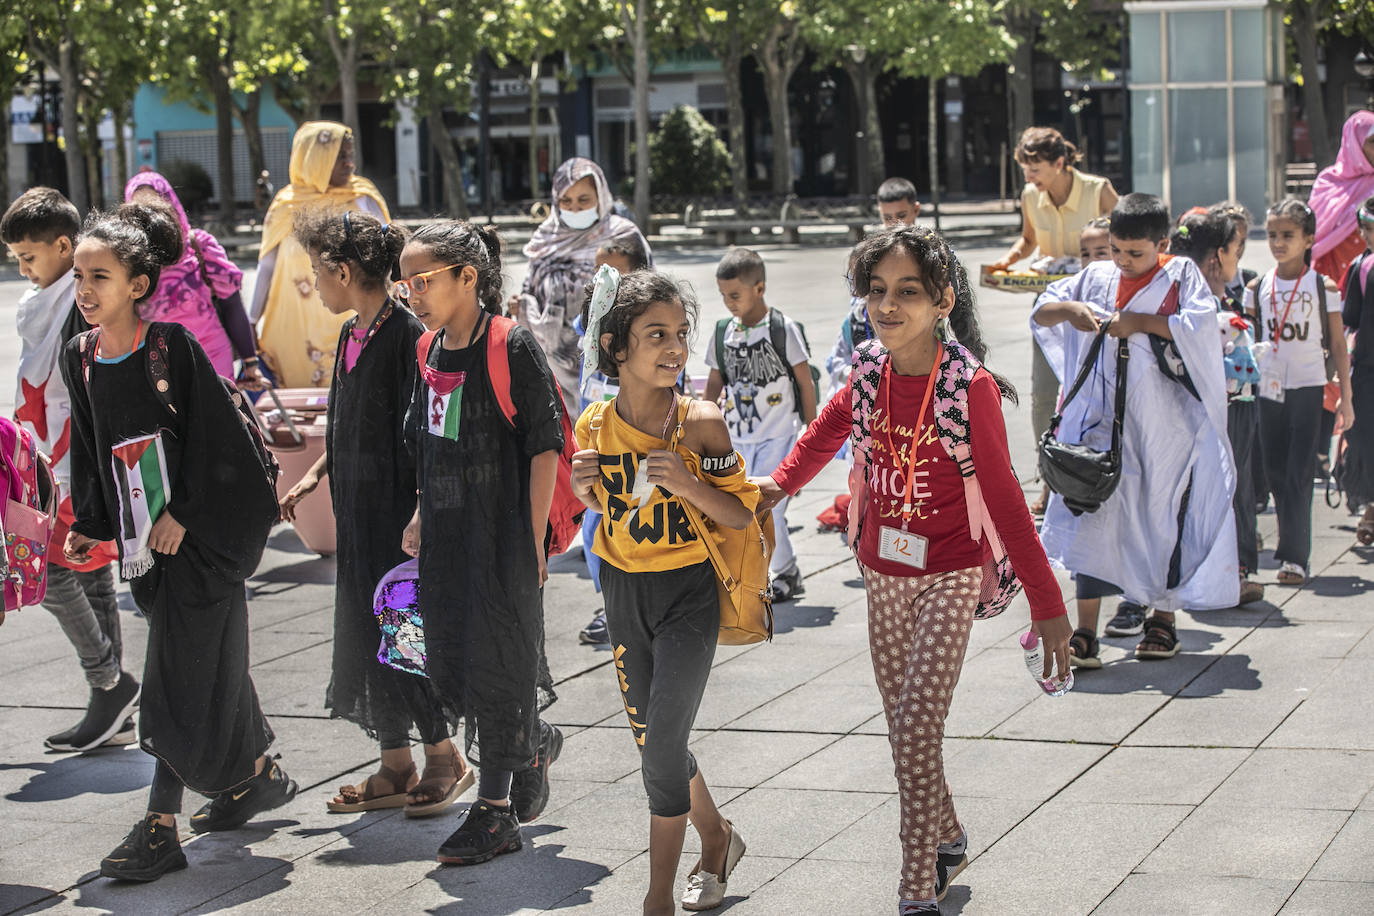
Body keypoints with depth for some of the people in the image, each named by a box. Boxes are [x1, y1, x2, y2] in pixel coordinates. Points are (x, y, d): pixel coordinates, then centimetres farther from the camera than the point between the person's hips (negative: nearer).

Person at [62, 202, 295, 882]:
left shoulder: (172, 347, -14)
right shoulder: (79, 359, 4)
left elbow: (214, 434, -13)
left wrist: (183, 514, -14)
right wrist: (91, 526, 11)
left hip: (198, 533, -6)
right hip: (141, 533, 6)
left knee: (182, 679, -5)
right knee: (209, 662, 16)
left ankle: (160, 827, -3)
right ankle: (258, 775, 34)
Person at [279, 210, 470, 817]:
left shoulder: (406, 335, -16)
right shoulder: (350, 334, 11)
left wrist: (420, 515, -22)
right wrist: (315, 474, 17)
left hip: (398, 505, -9)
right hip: (359, 506, 9)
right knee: (365, 632, 10)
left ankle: (443, 757, 12)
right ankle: (395, 769, 19)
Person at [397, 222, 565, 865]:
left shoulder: (512, 347, -12)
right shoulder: (431, 352, 10)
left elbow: (545, 447, -12)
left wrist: (534, 540, -15)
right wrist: (422, 519, 13)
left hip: (504, 534, -7)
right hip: (446, 537, 7)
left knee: (495, 664, -2)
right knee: (445, 666, 8)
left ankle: (495, 810, 9)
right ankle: (534, 744, 33)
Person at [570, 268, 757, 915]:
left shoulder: (700, 423, -16)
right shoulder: (594, 425, -6)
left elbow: (741, 515, -10)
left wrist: (687, 483, -26)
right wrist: (585, 487, -12)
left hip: (688, 594, -4)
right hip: (622, 593, 5)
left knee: (662, 746, -8)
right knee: (652, 742, 15)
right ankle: (717, 838, 40)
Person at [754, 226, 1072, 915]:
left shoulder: (970, 386, -17)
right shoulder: (871, 375, -2)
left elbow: (1002, 497, -14)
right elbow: (828, 430, 21)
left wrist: (1046, 603, -14)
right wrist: (780, 483, 8)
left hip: (948, 578, -6)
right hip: (882, 574, 6)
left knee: (916, 727, -14)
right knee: (904, 725, 16)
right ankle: (948, 840, 39)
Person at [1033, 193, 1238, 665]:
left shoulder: (1181, 275, 0)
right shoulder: (1097, 277, 9)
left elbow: (1200, 325, -16)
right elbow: (1040, 313, 10)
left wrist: (1139, 321, -17)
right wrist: (1071, 309, -10)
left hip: (1165, 423, -2)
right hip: (1104, 419, 2)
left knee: (1164, 518, 7)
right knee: (1093, 516, -5)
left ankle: (1163, 619, 25)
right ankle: (1085, 632, -5)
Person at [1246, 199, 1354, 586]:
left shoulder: (1323, 286, -2)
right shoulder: (1259, 288, 6)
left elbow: (1338, 345, 0)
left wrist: (1345, 397, -2)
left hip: (1308, 387, -3)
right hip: (1269, 389, 4)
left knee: (1299, 473, -7)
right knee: (1275, 471, 6)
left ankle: (1295, 556, -7)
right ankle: (1290, 546, 18)